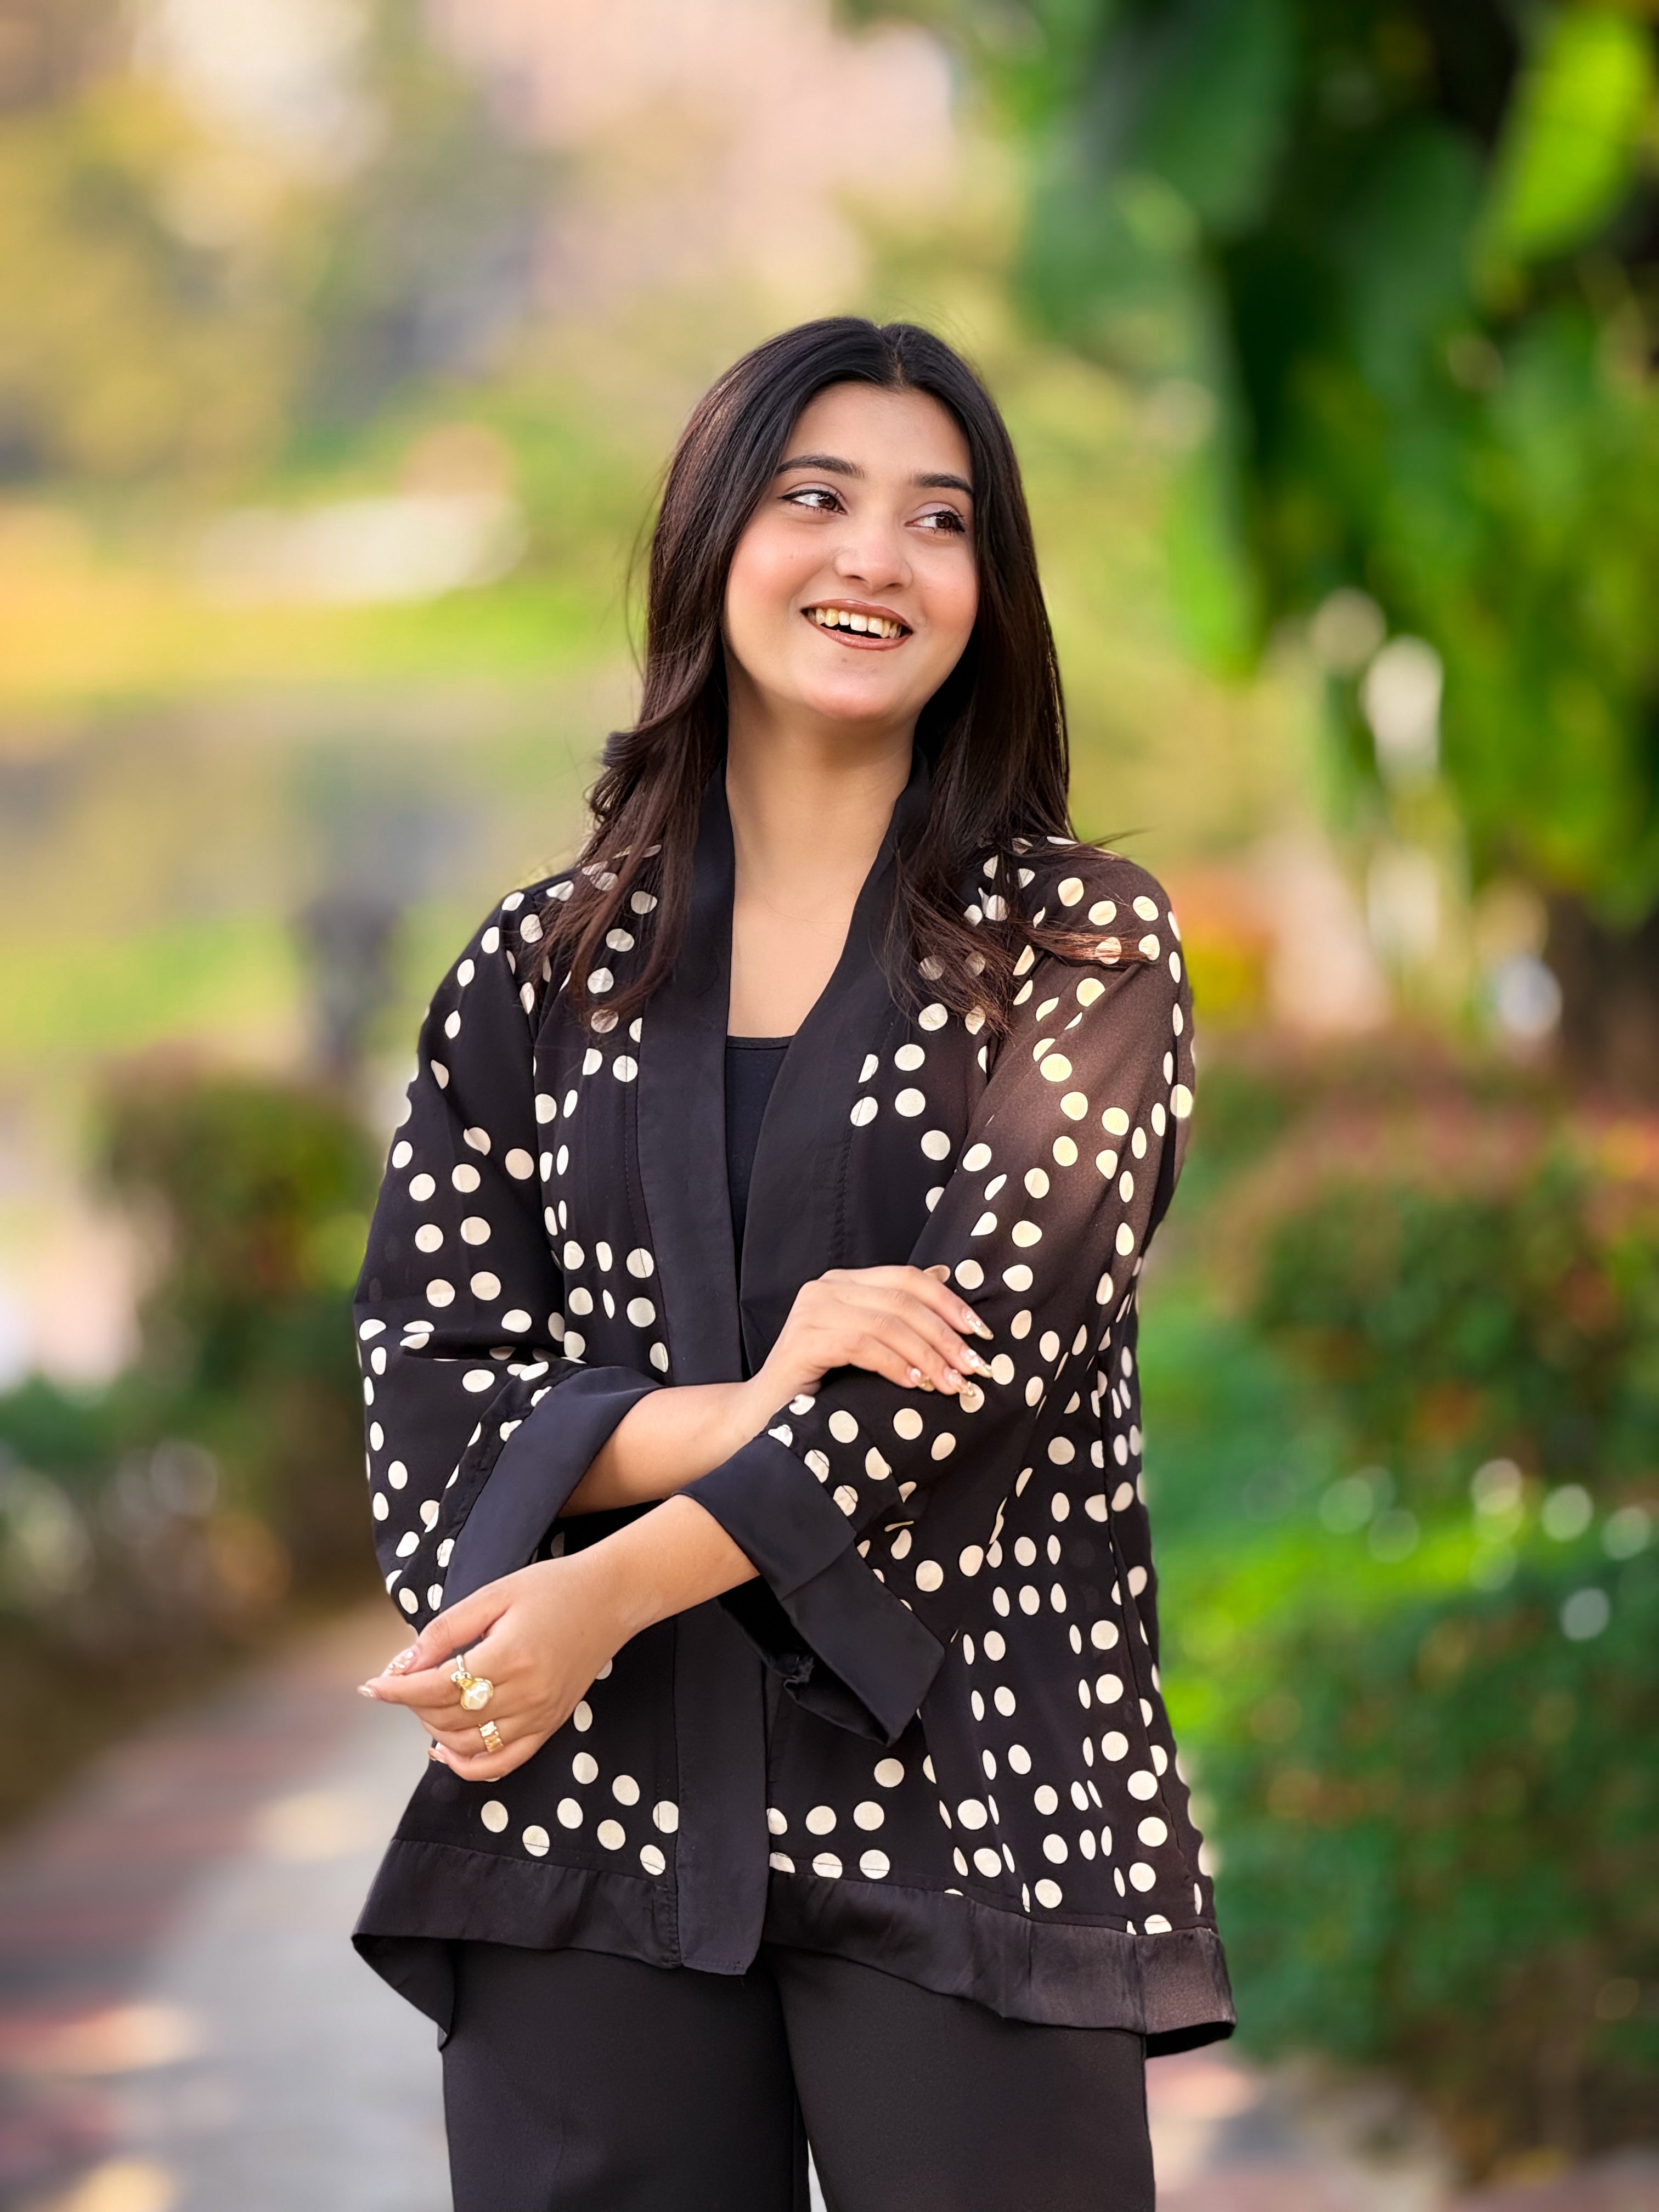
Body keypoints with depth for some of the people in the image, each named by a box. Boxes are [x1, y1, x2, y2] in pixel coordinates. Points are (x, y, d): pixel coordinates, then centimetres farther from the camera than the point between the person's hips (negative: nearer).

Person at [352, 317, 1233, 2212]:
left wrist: (611, 1589, -14)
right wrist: (745, 1418, -14)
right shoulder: (539, 969, 11)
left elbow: (1007, 1338, -8)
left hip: (970, 1805, -2)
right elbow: (421, 1376, 4)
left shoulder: (1077, 945, 4)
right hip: (595, 1814, 2)